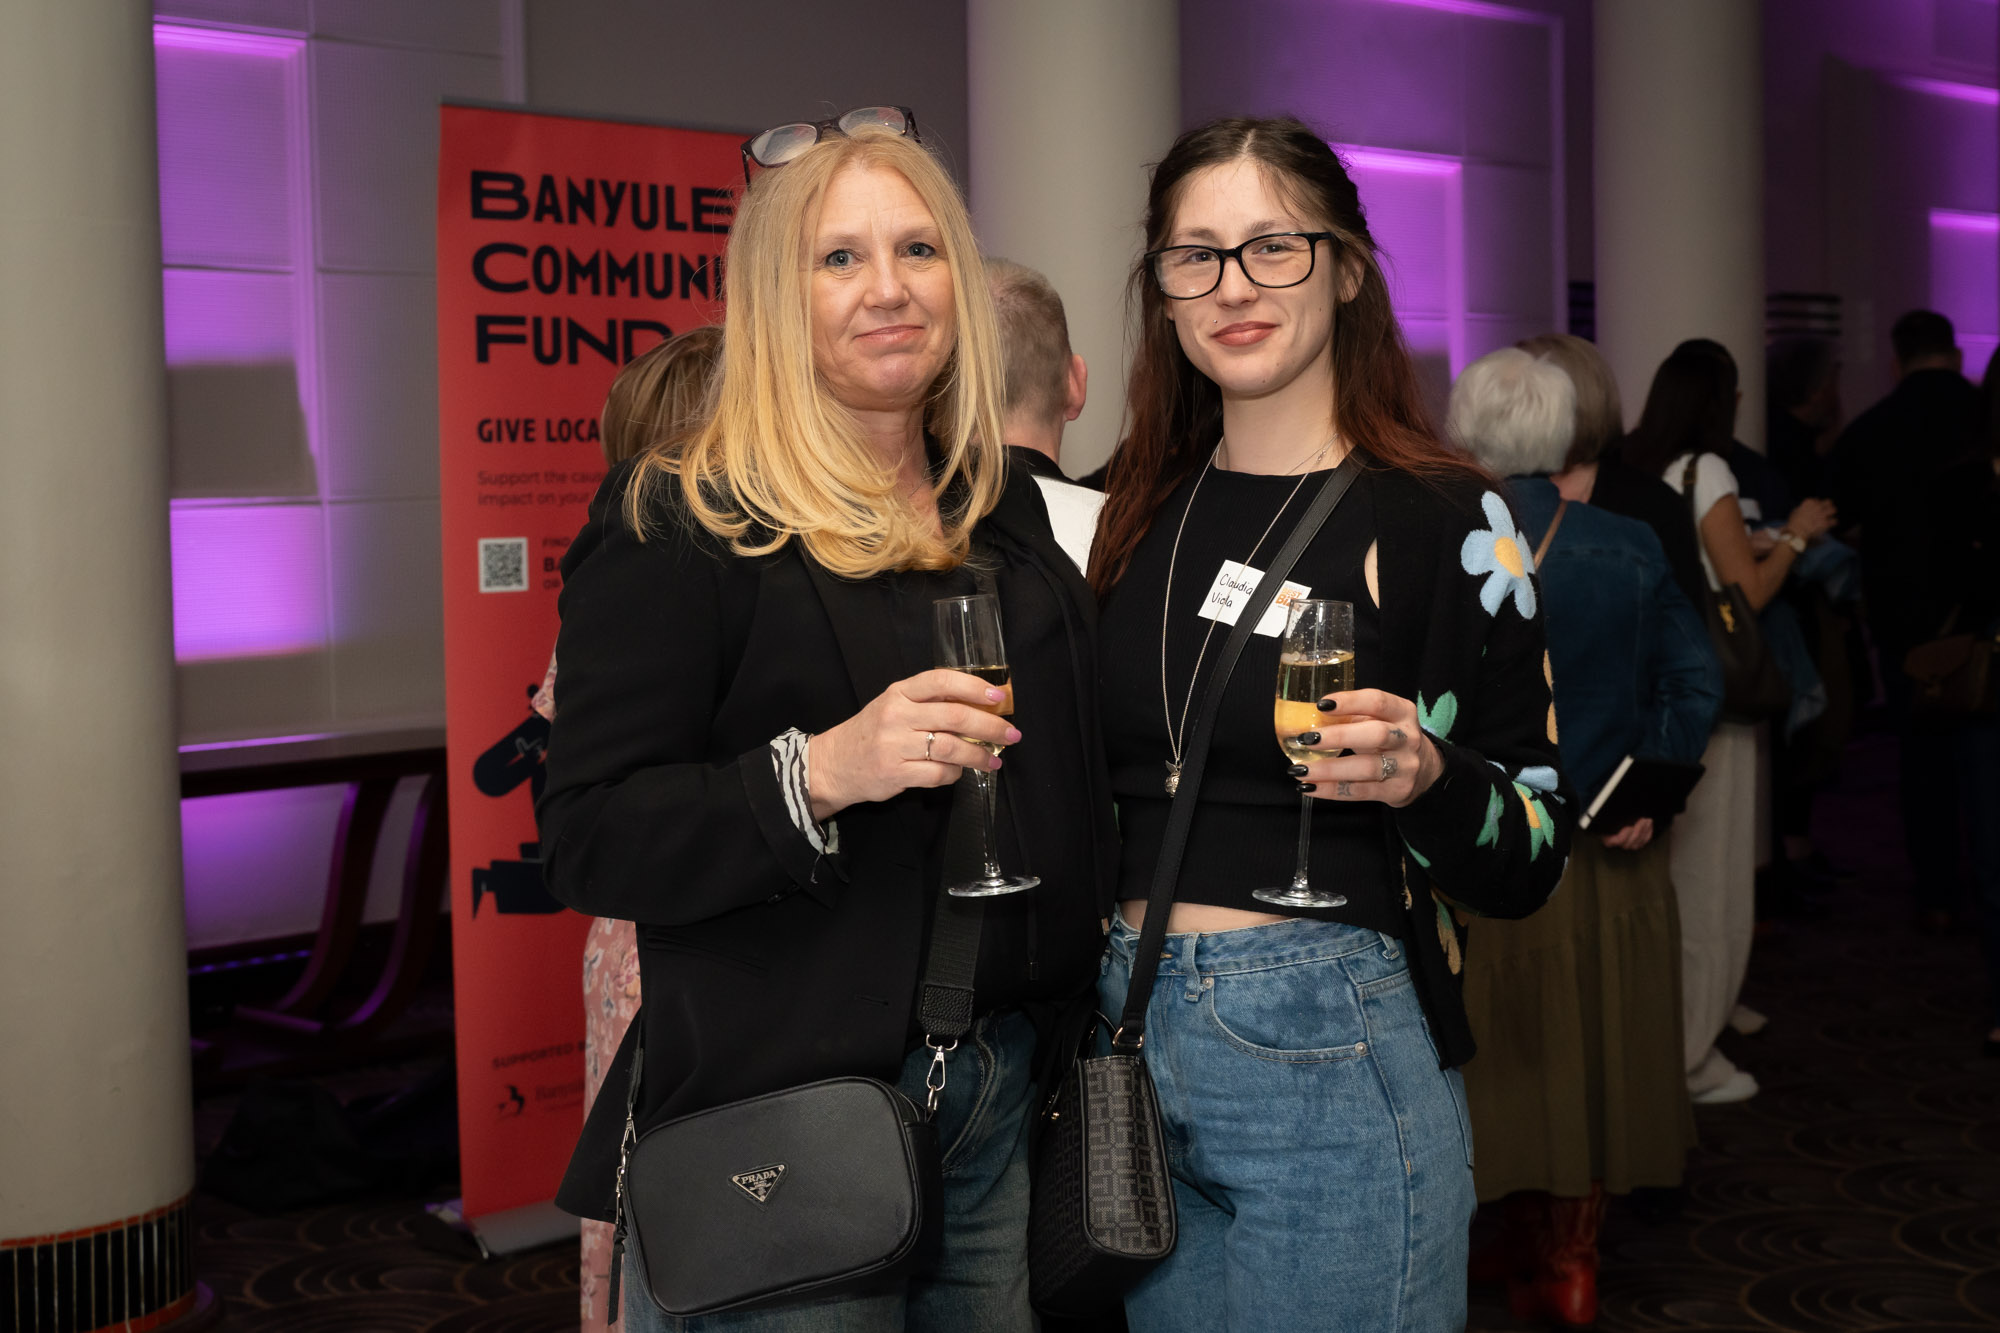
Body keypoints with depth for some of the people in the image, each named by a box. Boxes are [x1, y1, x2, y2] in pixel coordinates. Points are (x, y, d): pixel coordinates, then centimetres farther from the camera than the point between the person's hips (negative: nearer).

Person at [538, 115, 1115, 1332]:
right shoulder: (680, 524, -10)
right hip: (782, 1117, -6)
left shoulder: (1009, 510, 10)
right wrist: (820, 770, -28)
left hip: (1004, 1093, 6)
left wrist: (1088, 1023, 14)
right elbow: (592, 841, -15)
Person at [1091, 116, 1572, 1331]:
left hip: (1330, 1055, -4)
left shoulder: (1447, 520, -6)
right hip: (1131, 1038, 5)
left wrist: (1426, 776, -23)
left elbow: (1535, 852, -5)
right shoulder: (1139, 514, 7)